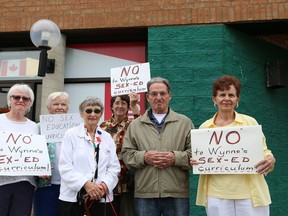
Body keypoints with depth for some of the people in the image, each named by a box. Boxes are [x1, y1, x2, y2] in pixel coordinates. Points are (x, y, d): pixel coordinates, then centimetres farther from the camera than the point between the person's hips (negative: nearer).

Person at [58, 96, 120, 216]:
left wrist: (105, 185, -10)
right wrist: (86, 184, -16)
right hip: (73, 196, -2)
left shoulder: (107, 137, 11)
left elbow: (114, 167, 6)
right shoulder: (71, 134, 1)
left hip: (101, 197, 3)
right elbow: (65, 167, -7)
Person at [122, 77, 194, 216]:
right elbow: (126, 154, 6)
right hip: (144, 194, 1)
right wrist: (144, 157, -11)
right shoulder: (135, 125, 11)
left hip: (177, 194, 0)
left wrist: (175, 158, -14)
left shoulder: (185, 122, 8)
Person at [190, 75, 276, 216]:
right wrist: (195, 162, -8)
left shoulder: (250, 122, 5)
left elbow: (263, 151, 8)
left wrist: (270, 159, -14)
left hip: (249, 192, 0)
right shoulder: (204, 127, 7)